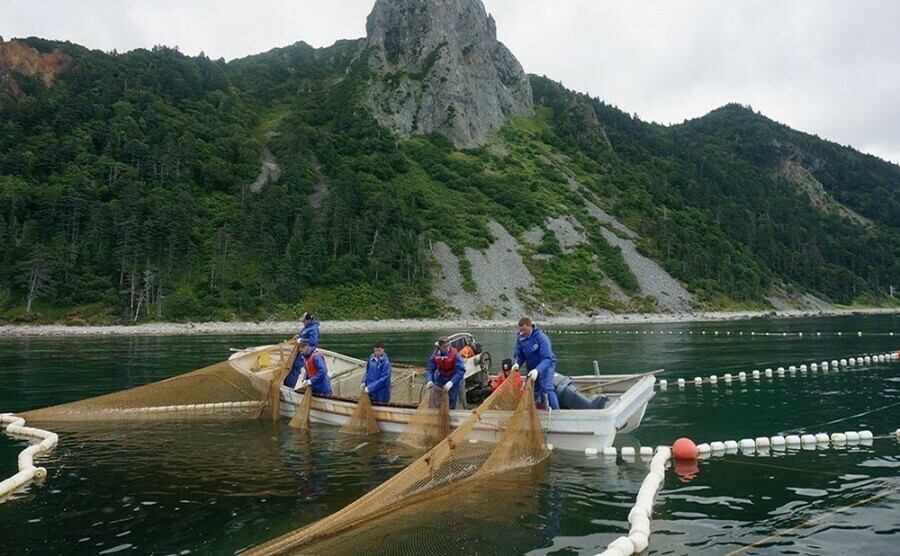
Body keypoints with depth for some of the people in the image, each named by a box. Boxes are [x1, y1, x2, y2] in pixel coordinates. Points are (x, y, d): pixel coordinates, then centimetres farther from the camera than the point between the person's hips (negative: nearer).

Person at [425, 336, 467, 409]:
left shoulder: (454, 354, -27)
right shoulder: (435, 354, -16)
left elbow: (461, 370, -29)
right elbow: (430, 369, -12)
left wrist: (451, 382, -39)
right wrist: (430, 380, -31)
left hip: (453, 378, -3)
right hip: (441, 378, 3)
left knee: (452, 399, -6)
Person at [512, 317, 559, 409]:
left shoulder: (541, 337, -26)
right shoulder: (520, 338, -9)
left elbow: (547, 359, -32)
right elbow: (518, 355, -1)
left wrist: (537, 370, -47)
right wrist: (516, 363, -24)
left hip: (545, 366, -6)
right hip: (532, 367, 6)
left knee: (547, 388, -22)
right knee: (533, 391, 11)